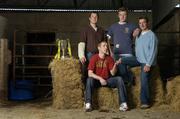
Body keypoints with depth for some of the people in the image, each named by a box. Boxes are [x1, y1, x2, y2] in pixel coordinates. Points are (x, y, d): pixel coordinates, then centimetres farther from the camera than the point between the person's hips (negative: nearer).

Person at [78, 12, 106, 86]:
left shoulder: (101, 30, 17)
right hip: (89, 54, -3)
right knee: (88, 73, -7)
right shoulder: (85, 30, 5)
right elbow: (81, 44, -4)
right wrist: (81, 55, -17)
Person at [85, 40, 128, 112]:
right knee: (89, 79, -33)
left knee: (119, 79, -22)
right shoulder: (94, 58, -7)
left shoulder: (109, 58, 2)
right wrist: (100, 78, -26)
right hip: (96, 80, -2)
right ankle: (88, 104, -36)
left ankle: (123, 103, -27)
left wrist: (115, 65, -20)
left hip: (107, 80, 3)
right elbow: (90, 73, -15)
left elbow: (112, 73, -3)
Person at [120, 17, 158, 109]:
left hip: (146, 62, -7)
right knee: (122, 61, -5)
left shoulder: (151, 35, -11)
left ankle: (145, 102, 7)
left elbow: (153, 51, -16)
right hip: (138, 59, 7)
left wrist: (148, 64, -20)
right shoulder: (139, 35, 12)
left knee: (144, 82, -7)